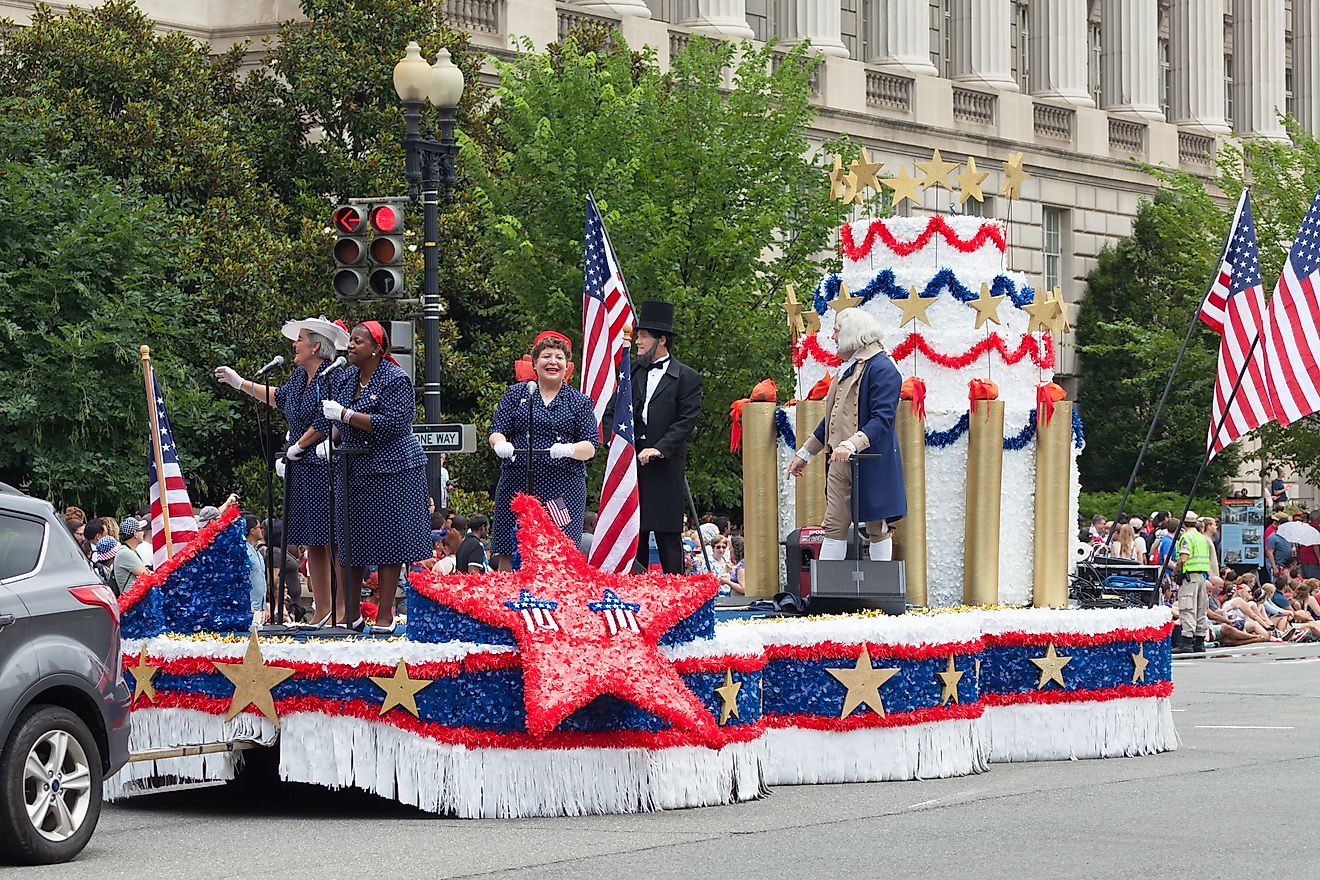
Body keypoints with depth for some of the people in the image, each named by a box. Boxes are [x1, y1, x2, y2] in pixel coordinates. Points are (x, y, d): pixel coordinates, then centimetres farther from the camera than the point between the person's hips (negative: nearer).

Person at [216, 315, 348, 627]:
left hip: (326, 468, -9)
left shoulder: (331, 378, -14)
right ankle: (322, 610, 14)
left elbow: (324, 423, -18)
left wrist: (297, 447, -6)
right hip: (302, 470, 9)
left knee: (332, 539, -10)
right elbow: (278, 398, 34)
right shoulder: (299, 375, 14)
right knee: (312, 542, 9)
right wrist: (239, 383, 40)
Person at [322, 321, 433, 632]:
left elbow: (393, 423, -22)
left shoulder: (395, 379, -12)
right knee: (351, 542, 7)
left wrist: (345, 415, -21)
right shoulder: (348, 377, 11)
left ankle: (385, 616, 2)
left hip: (391, 469, -7)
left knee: (387, 543, -3)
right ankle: (350, 614, 14)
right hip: (355, 469, 7)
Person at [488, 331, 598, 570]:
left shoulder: (580, 402, 12)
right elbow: (496, 430, 8)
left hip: (564, 488, -1)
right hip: (517, 485, 1)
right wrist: (500, 444, -16)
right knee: (509, 553, -3)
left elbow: (590, 447, 3)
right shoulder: (515, 394, 14)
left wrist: (569, 449, -18)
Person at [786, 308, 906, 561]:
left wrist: (851, 445, -34)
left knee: (877, 528, 2)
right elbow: (834, 417, 27)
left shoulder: (881, 369, -12)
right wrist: (805, 453, 28)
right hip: (840, 463, 9)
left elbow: (883, 419, -22)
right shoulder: (848, 369, 18)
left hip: (871, 462, -9)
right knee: (834, 527, 4)